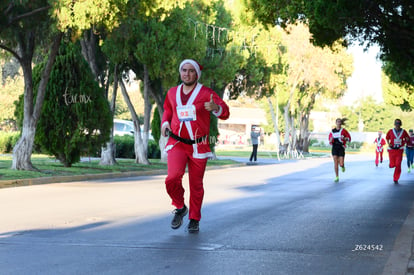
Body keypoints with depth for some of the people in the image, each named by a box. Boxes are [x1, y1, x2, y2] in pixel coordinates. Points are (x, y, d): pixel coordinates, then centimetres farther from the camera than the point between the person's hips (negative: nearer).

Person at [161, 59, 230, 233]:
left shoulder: (206, 93, -2)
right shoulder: (172, 93, 9)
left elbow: (225, 113, -4)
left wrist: (215, 108, -26)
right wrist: (165, 123, 8)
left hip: (198, 146, -1)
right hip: (177, 143, 1)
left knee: (196, 184, 4)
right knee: (173, 177, -20)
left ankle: (194, 219, 23)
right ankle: (180, 208, 6)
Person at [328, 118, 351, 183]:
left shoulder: (343, 130, 0)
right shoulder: (332, 131, 8)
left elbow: (349, 138, 5)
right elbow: (330, 142, 15)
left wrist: (343, 138, -14)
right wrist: (331, 140, -8)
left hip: (341, 148, -2)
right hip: (334, 148, 2)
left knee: (341, 164, -6)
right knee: (335, 163, -8)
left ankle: (342, 166, 33)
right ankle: (337, 177, -1)